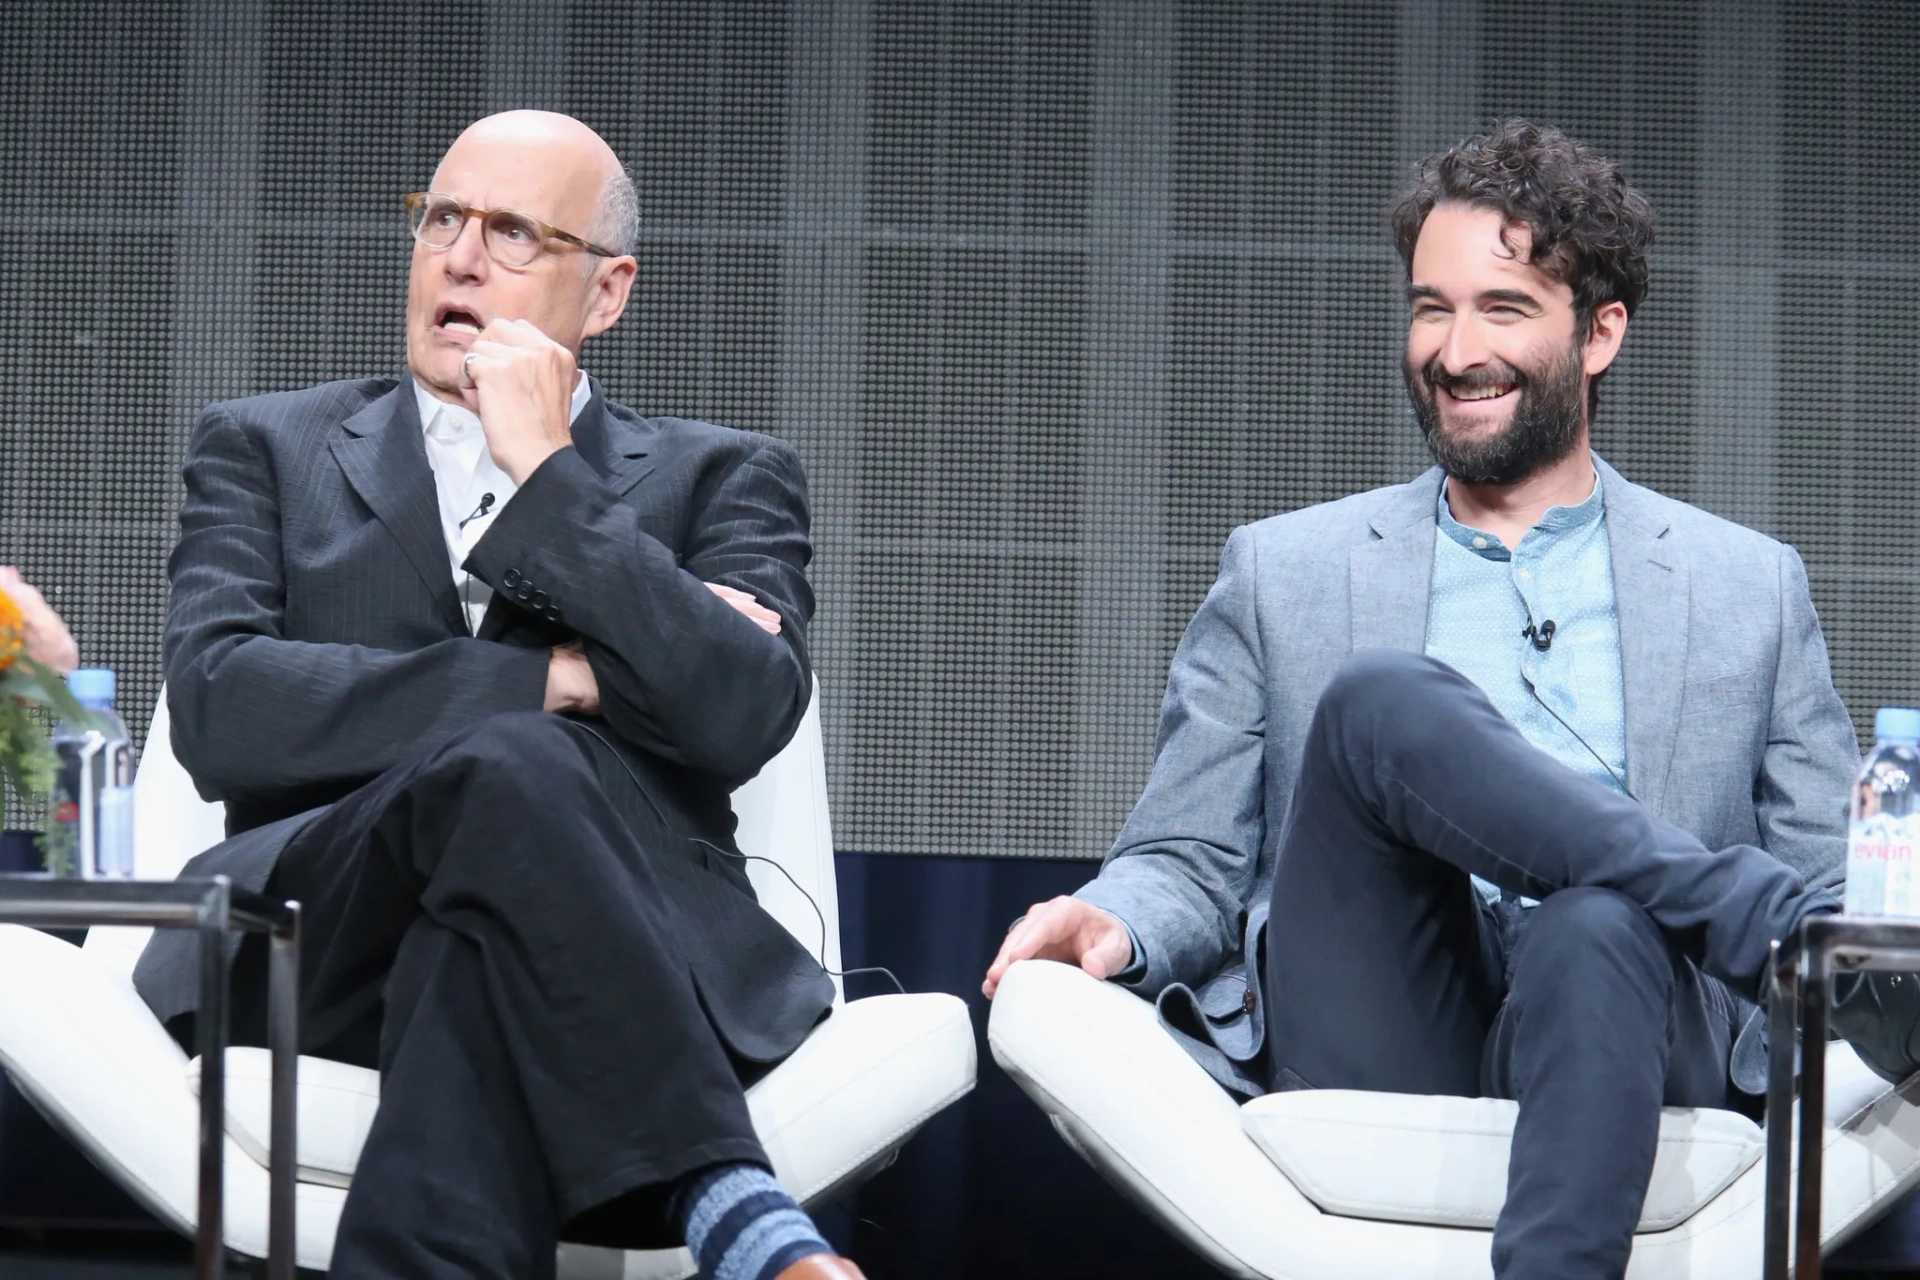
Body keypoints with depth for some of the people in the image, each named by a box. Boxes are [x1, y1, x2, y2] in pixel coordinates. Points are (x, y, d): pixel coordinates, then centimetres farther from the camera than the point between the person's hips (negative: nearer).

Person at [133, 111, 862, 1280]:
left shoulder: (720, 480, 18)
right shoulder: (268, 451, 20)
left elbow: (744, 720, -4)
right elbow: (219, 711, -1)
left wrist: (546, 471, -4)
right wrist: (559, 681, -5)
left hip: (619, 954, 0)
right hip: (310, 947, 0)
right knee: (499, 764, -34)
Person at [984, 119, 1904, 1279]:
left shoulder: (1752, 587, 19)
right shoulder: (1281, 573, 20)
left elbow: (1832, 870, 14)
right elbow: (1190, 858, 17)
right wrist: (1119, 921, -8)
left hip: (1625, 1024, -1)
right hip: (1378, 1039, 1)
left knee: (1595, 930, -39)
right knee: (1377, 700, -27)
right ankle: (1783, 929, -29)